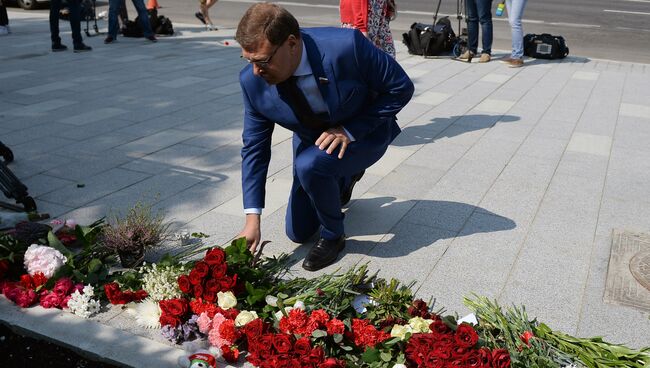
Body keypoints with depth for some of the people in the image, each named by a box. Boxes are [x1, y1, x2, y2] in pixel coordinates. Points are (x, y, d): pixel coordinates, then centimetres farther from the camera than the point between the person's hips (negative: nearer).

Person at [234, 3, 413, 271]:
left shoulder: (346, 45, -35)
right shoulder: (253, 81, -22)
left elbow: (401, 88, -21)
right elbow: (254, 148, -13)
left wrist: (349, 130, -28)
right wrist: (252, 220, -18)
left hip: (365, 133, -4)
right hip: (311, 140, 5)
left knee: (309, 165, -35)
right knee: (298, 232, 12)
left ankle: (333, 235, -7)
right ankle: (345, 177, 36)